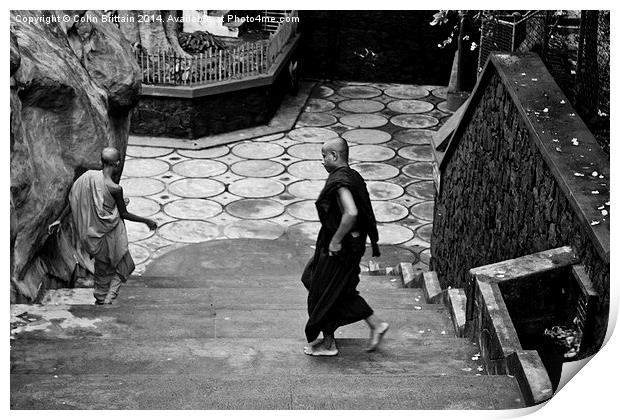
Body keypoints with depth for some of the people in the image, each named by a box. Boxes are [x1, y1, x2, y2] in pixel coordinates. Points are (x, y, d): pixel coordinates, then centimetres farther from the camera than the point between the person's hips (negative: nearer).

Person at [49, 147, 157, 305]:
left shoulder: (89, 176, -9)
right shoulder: (115, 189, -25)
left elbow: (73, 201, -2)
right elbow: (124, 214, -11)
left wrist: (59, 220, 8)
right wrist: (146, 221, 1)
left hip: (93, 232, 6)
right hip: (111, 233, -6)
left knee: (101, 269, 24)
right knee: (121, 268, 17)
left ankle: (100, 300, 35)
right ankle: (108, 300, 5)